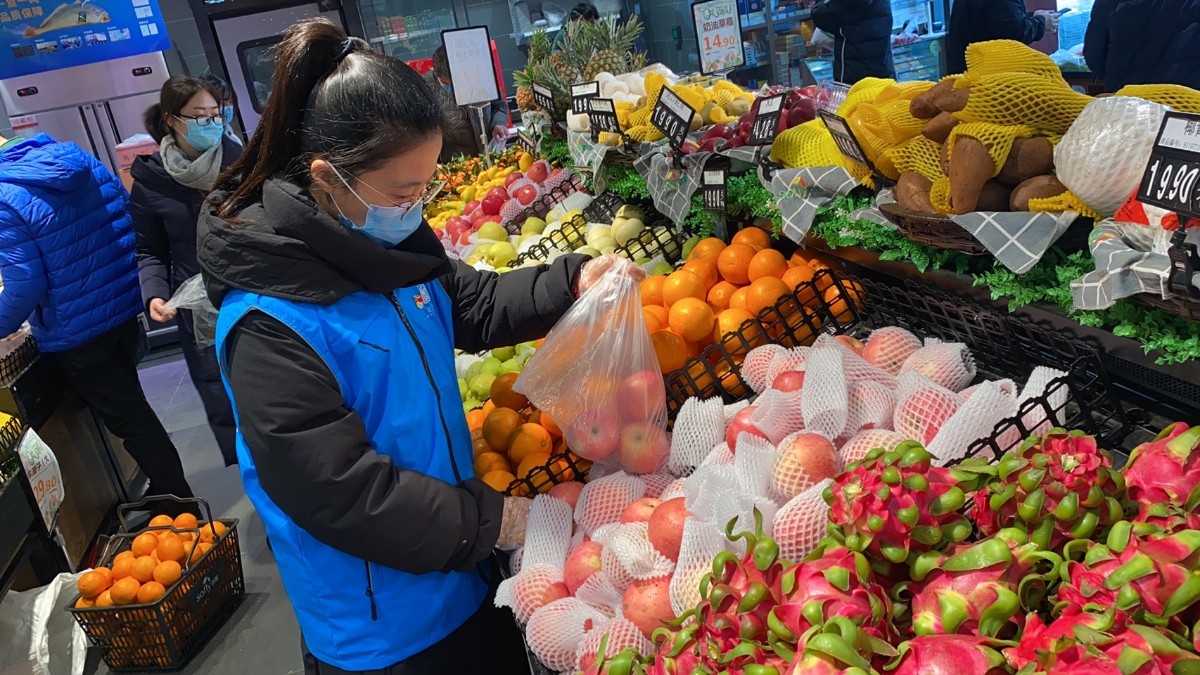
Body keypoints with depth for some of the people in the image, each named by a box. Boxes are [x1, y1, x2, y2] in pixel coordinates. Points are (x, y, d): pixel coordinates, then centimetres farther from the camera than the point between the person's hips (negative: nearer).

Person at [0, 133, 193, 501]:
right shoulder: (79, 159, 0)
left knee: (130, 421, 5)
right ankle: (167, 492, 37)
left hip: (75, 334, -7)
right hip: (123, 309, 7)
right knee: (131, 409, 24)